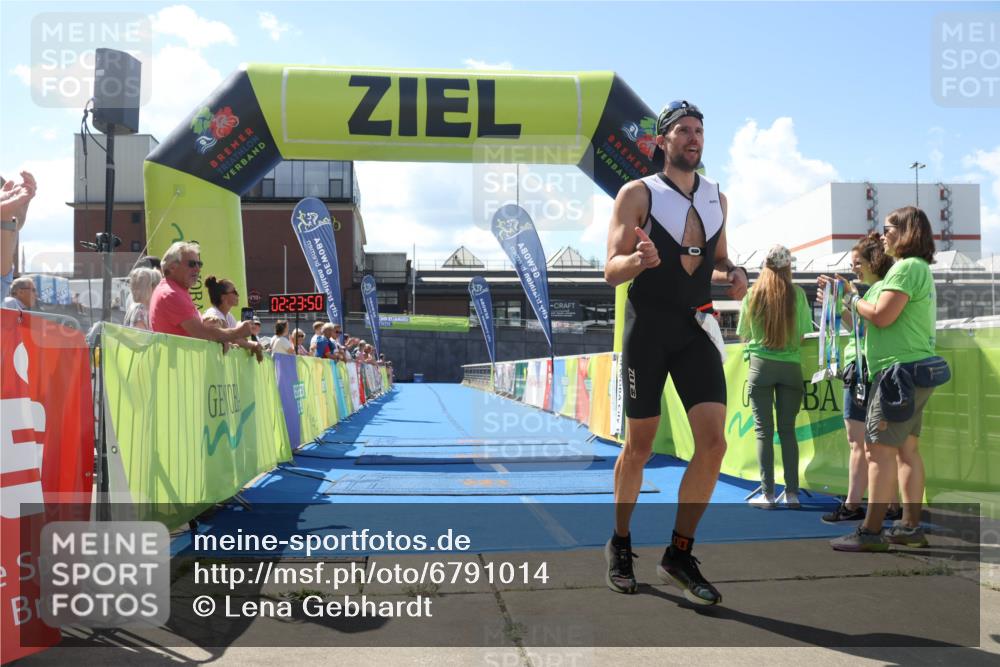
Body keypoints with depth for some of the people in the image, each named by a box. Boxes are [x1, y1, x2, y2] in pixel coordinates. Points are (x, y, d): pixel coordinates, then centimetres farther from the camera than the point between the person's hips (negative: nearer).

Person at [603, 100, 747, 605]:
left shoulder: (716, 198, 13)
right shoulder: (637, 193, -2)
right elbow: (612, 270, -7)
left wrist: (732, 276, 1)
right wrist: (641, 259, -29)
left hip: (696, 328, 4)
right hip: (647, 328, -4)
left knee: (713, 442, -8)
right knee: (639, 446, 4)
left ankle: (679, 555, 6)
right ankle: (620, 545, 26)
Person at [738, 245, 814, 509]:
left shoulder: (753, 293, -2)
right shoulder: (797, 293, -2)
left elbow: (743, 334, 4)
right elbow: (805, 331, 1)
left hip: (761, 365, -1)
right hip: (790, 366, 1)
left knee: (764, 430, 1)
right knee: (788, 430, 8)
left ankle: (767, 494, 0)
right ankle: (791, 493, 9)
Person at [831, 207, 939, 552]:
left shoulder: (907, 267, -13)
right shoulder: (921, 268, 20)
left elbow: (882, 316, -20)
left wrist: (854, 300, -2)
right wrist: (858, 299, 11)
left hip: (899, 369, -11)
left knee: (880, 449, -11)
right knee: (907, 449, 11)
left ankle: (870, 532, -11)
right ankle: (910, 526, 15)